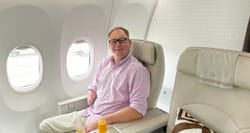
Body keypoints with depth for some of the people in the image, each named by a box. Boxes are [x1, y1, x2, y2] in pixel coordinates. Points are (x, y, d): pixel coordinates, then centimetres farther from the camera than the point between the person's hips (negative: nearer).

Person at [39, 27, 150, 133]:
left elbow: (138, 110, -21)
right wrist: (91, 95, -4)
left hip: (107, 123, -7)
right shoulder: (105, 62, 9)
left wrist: (102, 121, -21)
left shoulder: (137, 70, -14)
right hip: (87, 114, 7)